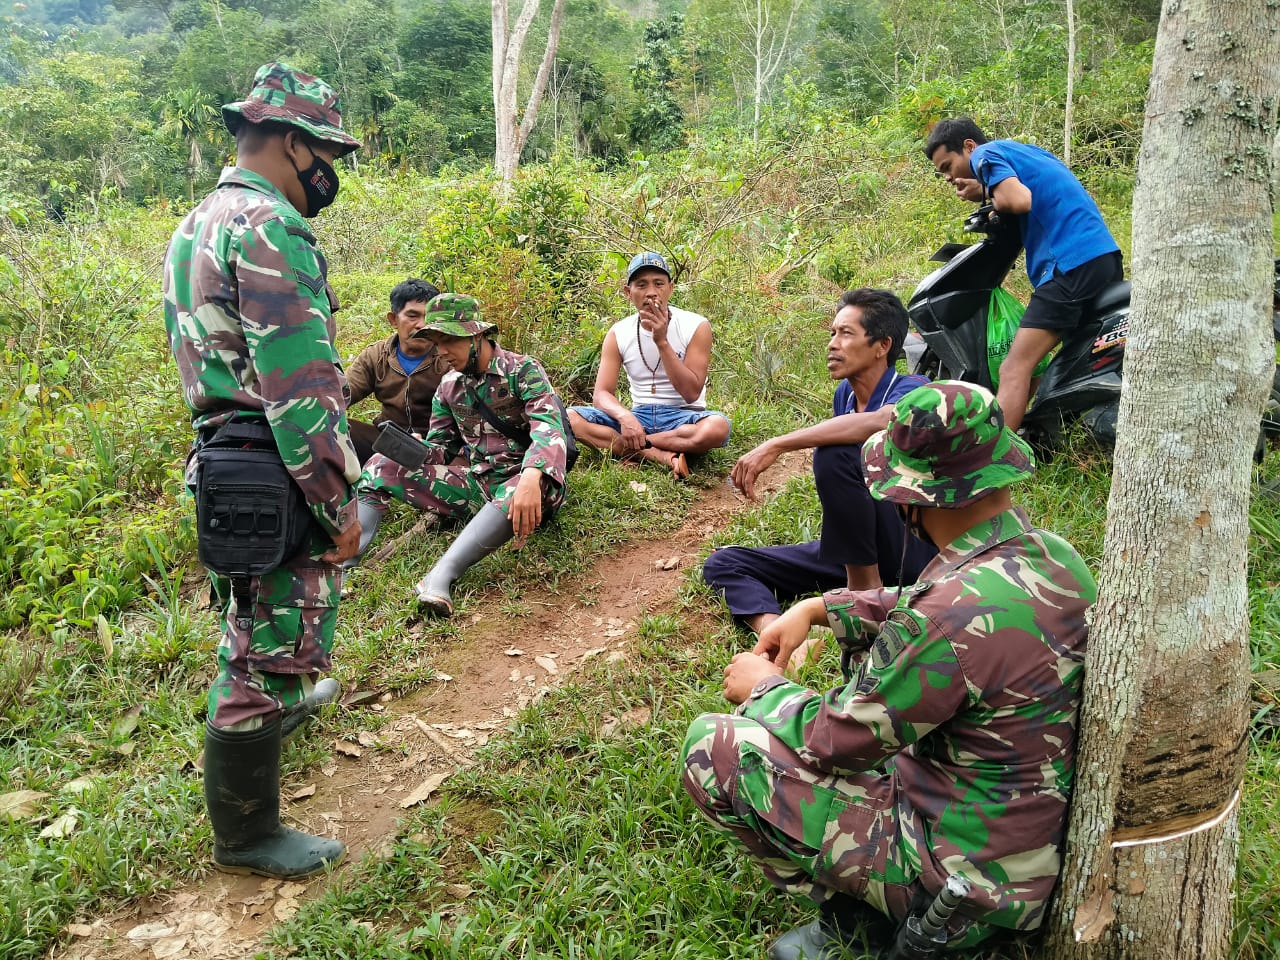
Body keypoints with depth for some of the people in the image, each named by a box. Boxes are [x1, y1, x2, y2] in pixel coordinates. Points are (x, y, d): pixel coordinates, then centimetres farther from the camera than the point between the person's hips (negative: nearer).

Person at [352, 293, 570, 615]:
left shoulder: (522, 370, -8)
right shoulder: (449, 386, 10)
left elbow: (549, 428, -24)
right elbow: (439, 448, 15)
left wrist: (530, 478, -44)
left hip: (519, 480, -6)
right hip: (474, 484, 6)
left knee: (524, 490, -42)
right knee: (384, 463, -5)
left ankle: (442, 574, -45)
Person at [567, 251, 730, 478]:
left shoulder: (696, 326, -7)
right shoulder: (618, 334, 1)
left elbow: (691, 393, -13)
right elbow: (601, 394, -6)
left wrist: (662, 342, -21)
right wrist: (624, 416, -29)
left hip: (681, 416, -2)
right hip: (638, 416, 3)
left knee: (717, 426, -37)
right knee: (570, 417, -21)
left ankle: (626, 445, -25)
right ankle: (661, 456, -28)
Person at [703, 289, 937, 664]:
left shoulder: (912, 391, -15)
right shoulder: (844, 393, 8)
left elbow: (878, 423, -39)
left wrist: (776, 445, -39)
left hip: (914, 545, -8)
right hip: (852, 546, 8)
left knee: (835, 455, -31)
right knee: (723, 564, -2)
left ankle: (865, 589, -17)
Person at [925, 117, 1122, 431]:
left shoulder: (985, 154, 0)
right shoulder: (1027, 150, 27)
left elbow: (1019, 200, -18)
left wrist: (985, 193, 1)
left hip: (1071, 263, -10)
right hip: (1107, 255, 10)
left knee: (1014, 370, -13)